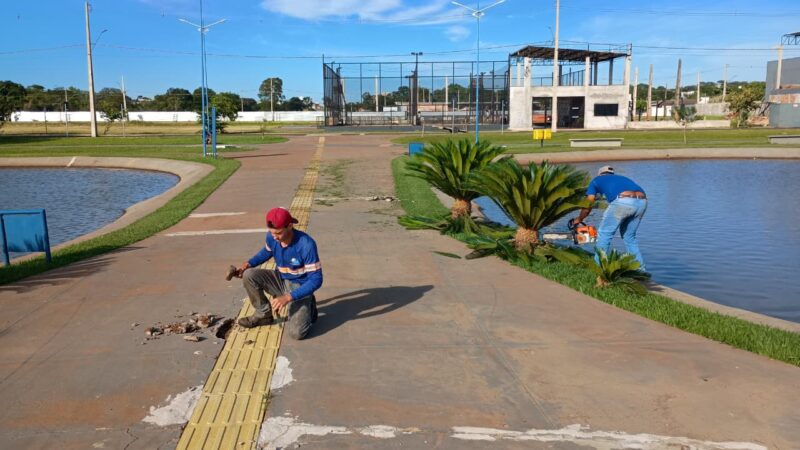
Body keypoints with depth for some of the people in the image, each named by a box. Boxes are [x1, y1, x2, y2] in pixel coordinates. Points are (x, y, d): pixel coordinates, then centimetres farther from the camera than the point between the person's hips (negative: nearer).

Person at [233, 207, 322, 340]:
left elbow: (316, 279, -27)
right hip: (280, 280, 5)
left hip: (299, 287, -5)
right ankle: (264, 314, 2)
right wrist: (248, 264, -5)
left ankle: (307, 306, 11)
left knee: (296, 332, -23)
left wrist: (288, 297, -33)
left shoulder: (306, 244, -31)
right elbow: (267, 252, 13)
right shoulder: (272, 237, -13)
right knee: (249, 275, -19)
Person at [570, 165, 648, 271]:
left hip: (623, 202, -5)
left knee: (604, 234, 11)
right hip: (642, 201, 5)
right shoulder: (622, 178, 41)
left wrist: (578, 220, 46)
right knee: (629, 236, 24)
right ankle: (640, 269, 25)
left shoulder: (596, 180, 28)